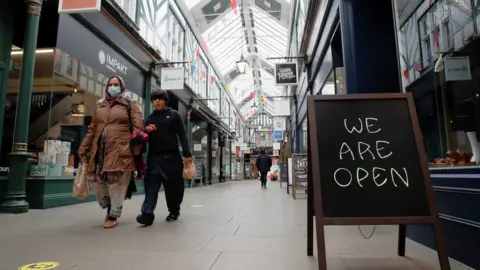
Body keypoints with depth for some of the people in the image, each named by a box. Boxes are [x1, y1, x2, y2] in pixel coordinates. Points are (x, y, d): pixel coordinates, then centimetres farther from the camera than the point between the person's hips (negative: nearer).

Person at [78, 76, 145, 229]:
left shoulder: (130, 104, 6)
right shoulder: (100, 105, 20)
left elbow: (138, 126, -4)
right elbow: (92, 129, 20)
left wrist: (136, 147, -16)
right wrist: (83, 148, 14)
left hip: (120, 150, -5)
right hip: (100, 149, 5)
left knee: (117, 184, -1)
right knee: (94, 178, 3)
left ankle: (113, 215, 14)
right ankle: (108, 205, 26)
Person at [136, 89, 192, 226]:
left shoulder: (174, 115, 3)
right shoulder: (149, 118, 15)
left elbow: (182, 135, -1)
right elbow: (146, 139, 20)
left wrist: (187, 154, -9)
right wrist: (146, 131, -4)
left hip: (171, 156, -3)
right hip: (154, 157, 3)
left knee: (173, 186, 6)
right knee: (151, 185, -6)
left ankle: (174, 211, 23)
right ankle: (147, 214, -9)